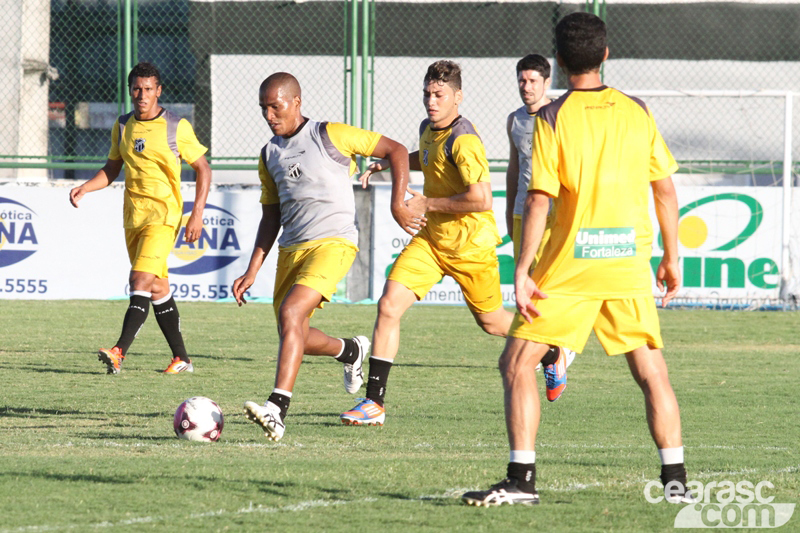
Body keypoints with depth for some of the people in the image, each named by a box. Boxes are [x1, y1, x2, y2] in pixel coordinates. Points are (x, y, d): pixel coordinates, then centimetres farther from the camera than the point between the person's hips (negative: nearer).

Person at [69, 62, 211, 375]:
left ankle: (119, 352, -26)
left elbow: (203, 169, 0)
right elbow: (111, 170, 17)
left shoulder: (177, 128, -6)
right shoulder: (122, 127, 9)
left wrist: (197, 213, -7)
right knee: (157, 288, 9)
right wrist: (84, 188, -1)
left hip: (163, 215, -6)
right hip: (133, 216, 6)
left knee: (141, 280, -19)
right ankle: (181, 358, 17)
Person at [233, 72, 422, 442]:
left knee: (290, 313, -26)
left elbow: (396, 150, -1)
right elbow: (271, 217, 20)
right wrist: (252, 271, 13)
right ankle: (352, 351, 41)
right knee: (293, 337, 10)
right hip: (291, 248, 7)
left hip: (333, 242, -7)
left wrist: (397, 207, -8)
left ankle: (277, 409, -34)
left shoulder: (329, 136, -5)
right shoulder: (270, 155, 13)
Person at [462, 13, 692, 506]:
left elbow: (538, 201, -11)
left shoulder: (553, 118, -6)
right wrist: (671, 257, 18)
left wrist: (522, 271, -9)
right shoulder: (637, 112, 5)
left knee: (517, 363, 5)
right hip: (629, 262, 3)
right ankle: (676, 480, 7)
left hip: (570, 265, -3)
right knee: (651, 371, 11)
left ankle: (522, 479, -3)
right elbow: (666, 189, 8)